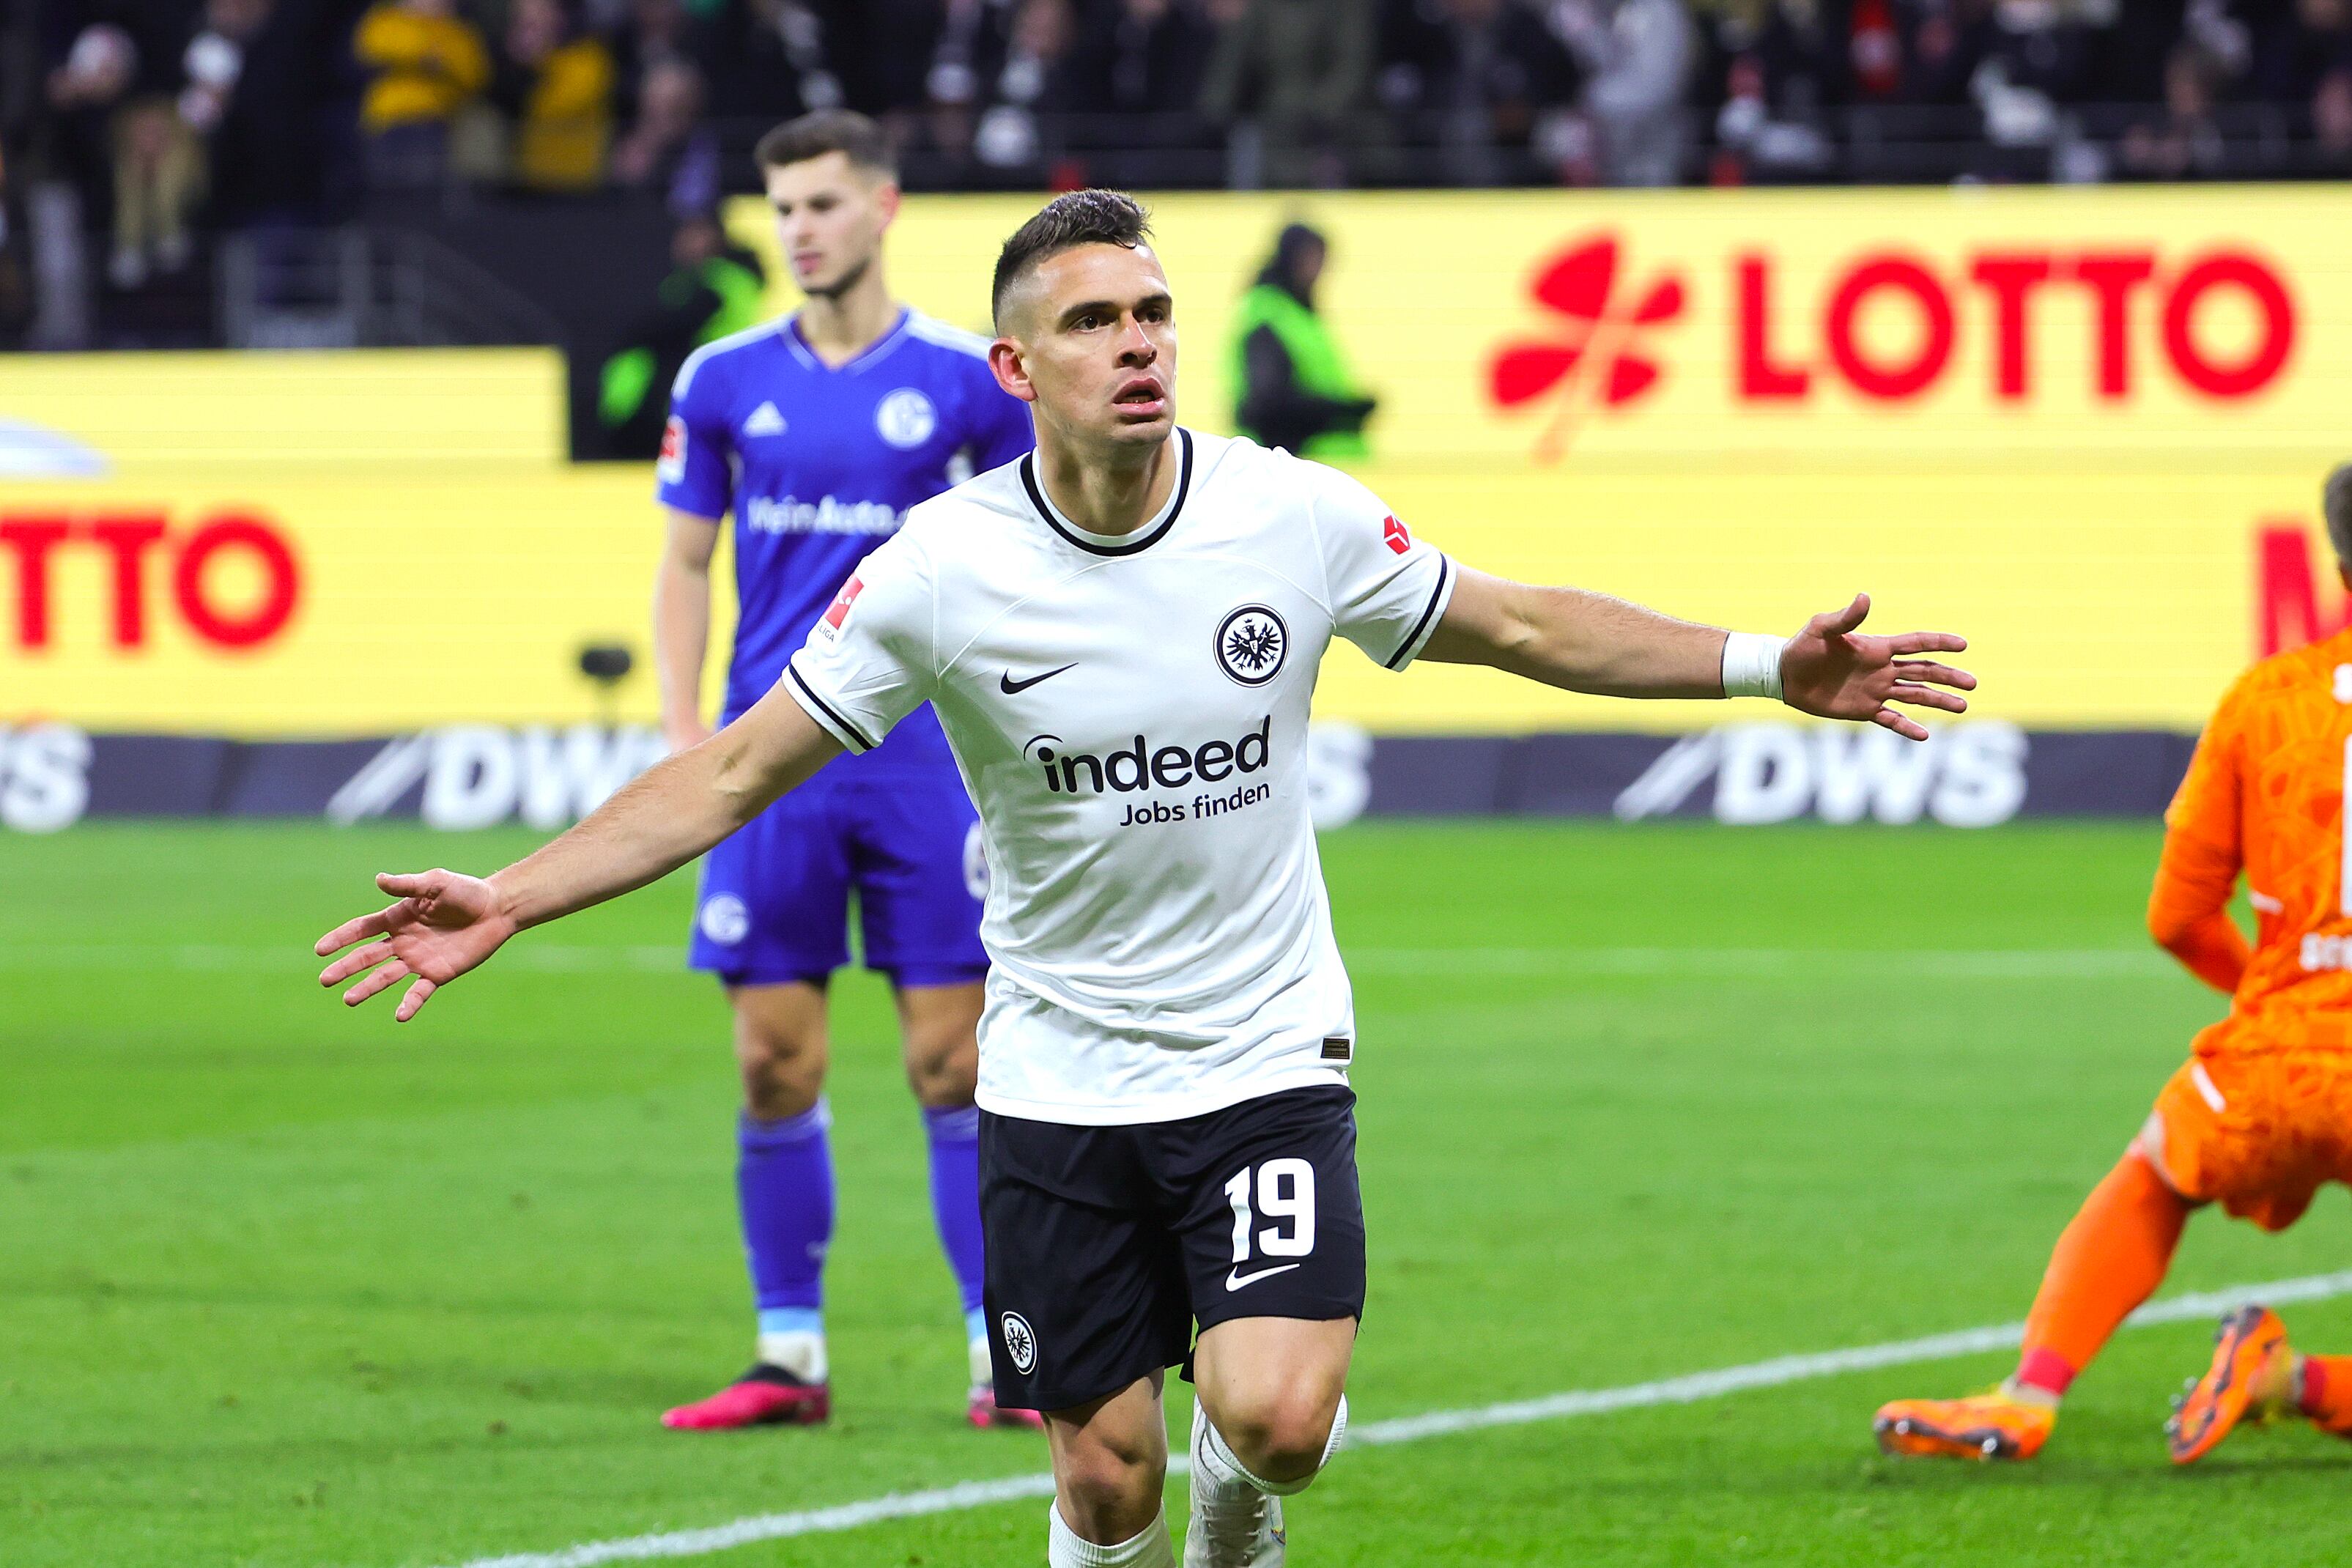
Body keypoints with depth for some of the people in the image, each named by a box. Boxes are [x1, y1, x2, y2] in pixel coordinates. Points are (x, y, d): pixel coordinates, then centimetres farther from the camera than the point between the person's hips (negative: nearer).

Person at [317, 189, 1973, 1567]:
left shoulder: (1297, 517, -9)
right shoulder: (941, 570, -12)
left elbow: (1523, 627, 7)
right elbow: (737, 770, -6)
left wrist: (1770, 666, 1)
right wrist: (507, 903, -15)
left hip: (1266, 1054, 0)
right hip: (1061, 1073, 0)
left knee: (1274, 1417, -19)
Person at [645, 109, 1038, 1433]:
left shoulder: (970, 379, 0)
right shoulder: (726, 382, 6)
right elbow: (685, 566, 12)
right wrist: (684, 739, 1)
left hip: (924, 752, -2)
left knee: (957, 1062, -4)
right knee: (776, 1066, 1)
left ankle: (1003, 1358, 0)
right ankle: (790, 1358, 9)